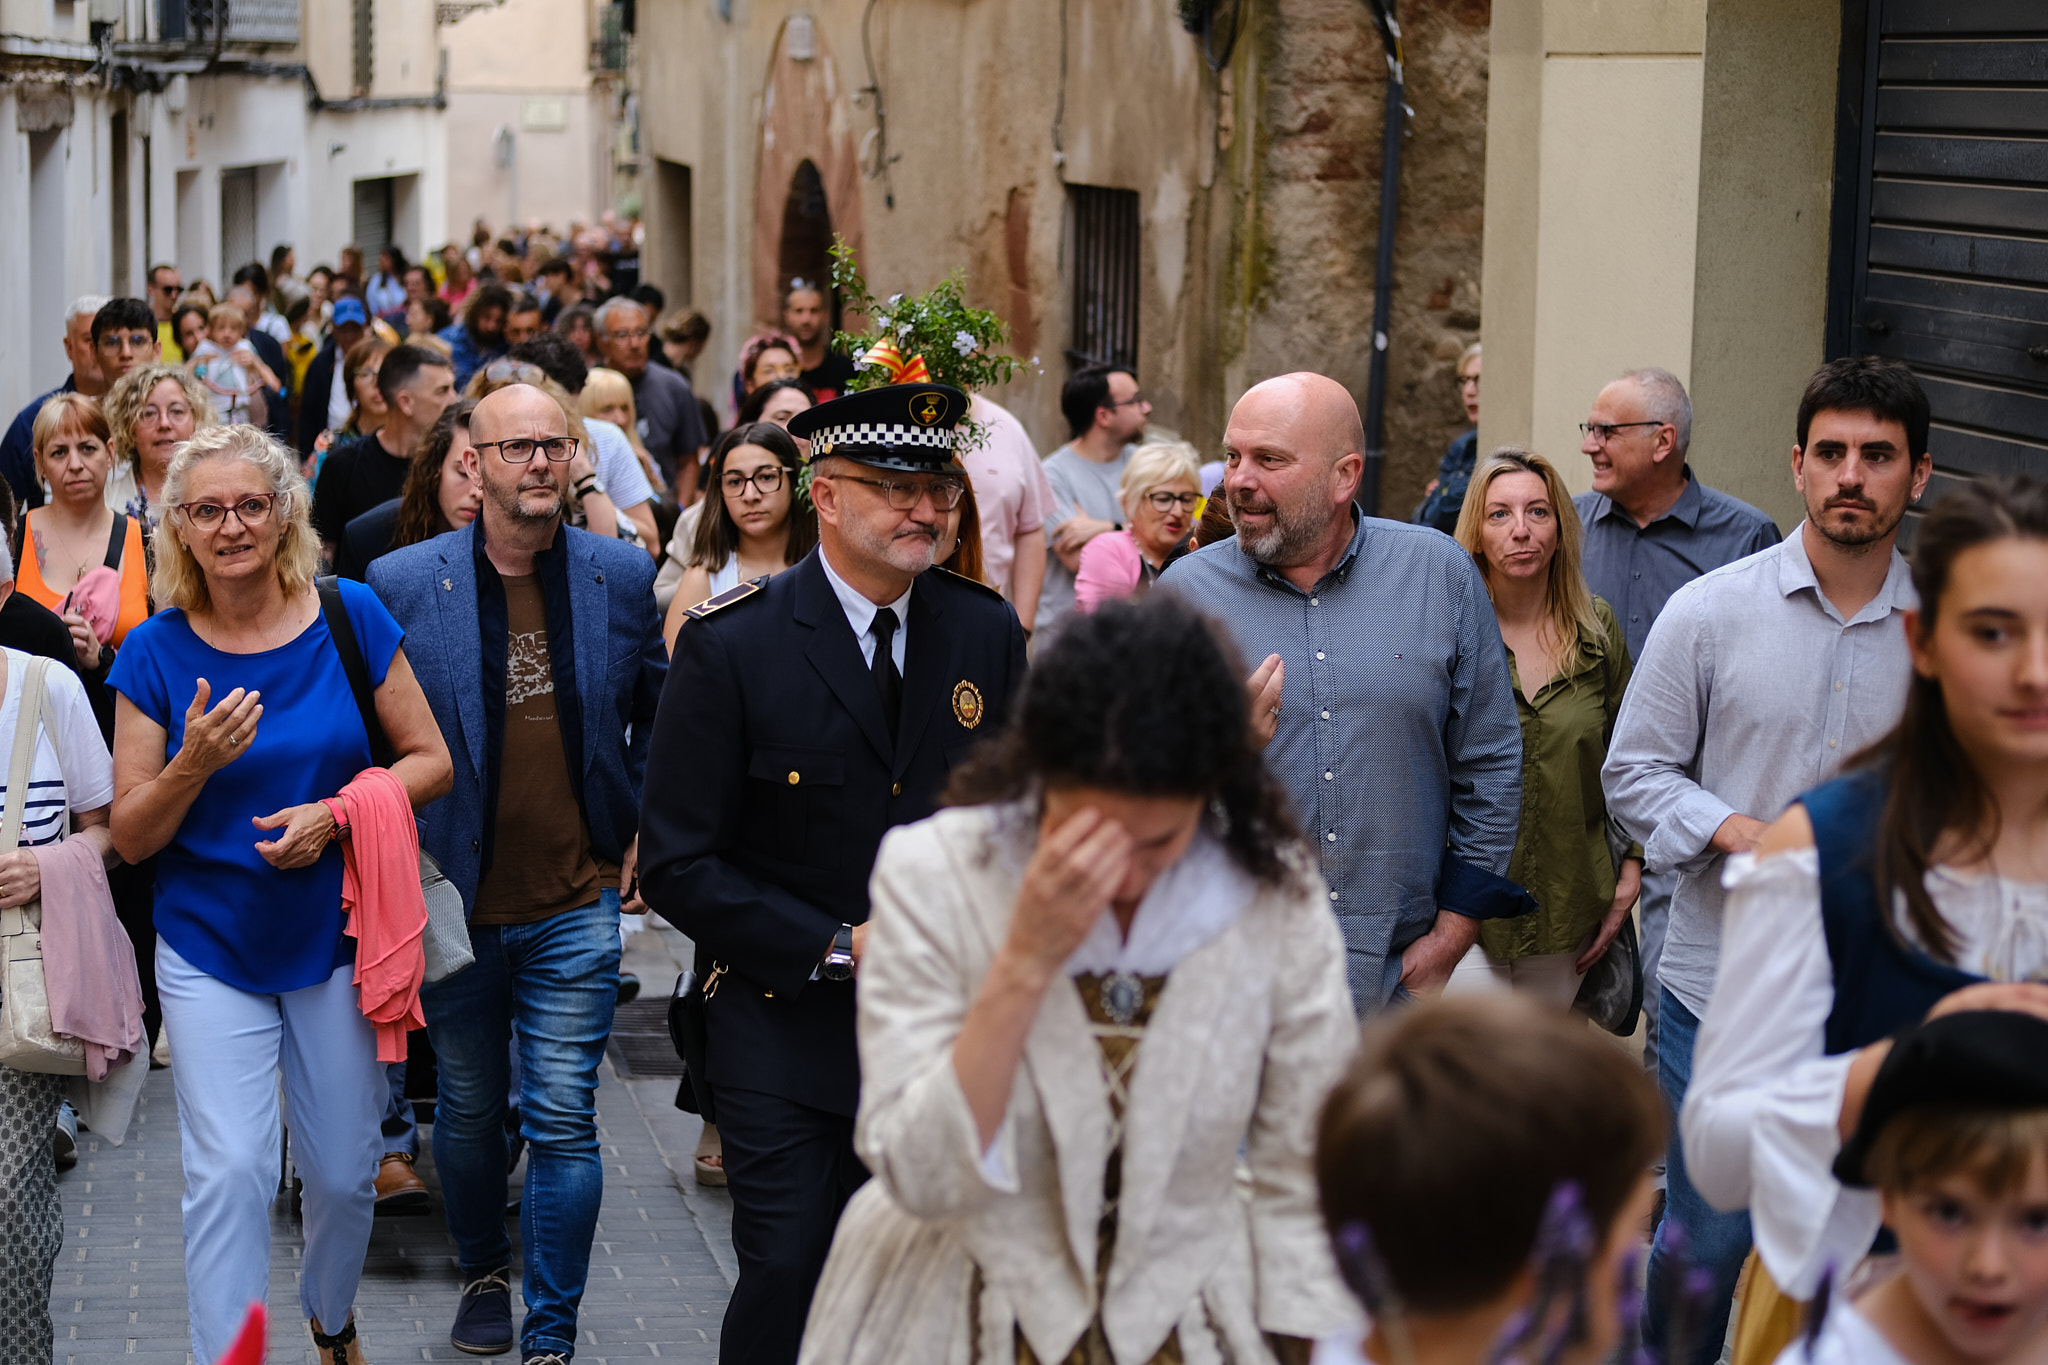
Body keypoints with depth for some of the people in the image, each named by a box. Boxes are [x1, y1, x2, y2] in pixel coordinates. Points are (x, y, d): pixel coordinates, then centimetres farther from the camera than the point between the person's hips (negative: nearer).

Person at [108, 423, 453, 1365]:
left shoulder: (349, 618, -5)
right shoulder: (156, 653, -5)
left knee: (343, 1174, 12)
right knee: (227, 1173, -12)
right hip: (211, 948, -1)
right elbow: (130, 836, -3)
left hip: (337, 938, 1)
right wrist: (194, 765, -22)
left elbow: (430, 761, 0)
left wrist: (332, 812, -16)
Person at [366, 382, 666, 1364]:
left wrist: (640, 826, 7)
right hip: (452, 900, 1)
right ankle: (482, 1273, 40)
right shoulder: (401, 583, -5)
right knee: (469, 1108, 16)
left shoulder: (622, 576, -1)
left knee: (563, 1120, -4)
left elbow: (659, 712, 14)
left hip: (576, 904, 0)